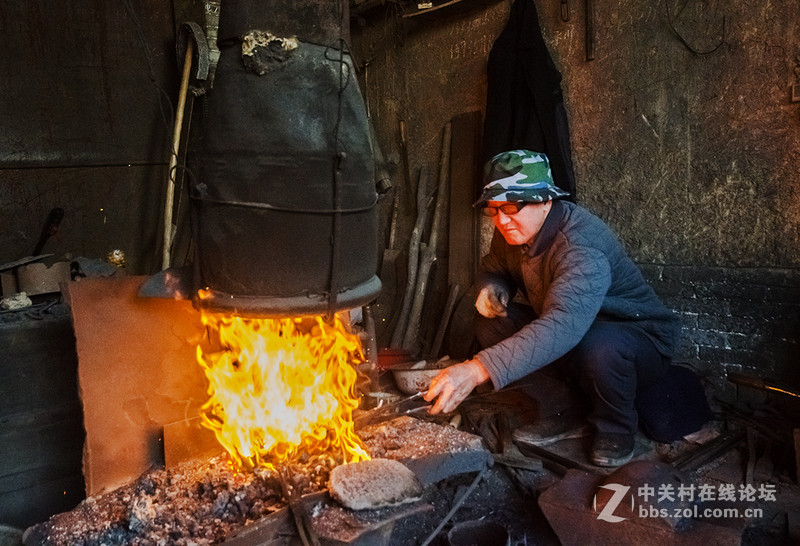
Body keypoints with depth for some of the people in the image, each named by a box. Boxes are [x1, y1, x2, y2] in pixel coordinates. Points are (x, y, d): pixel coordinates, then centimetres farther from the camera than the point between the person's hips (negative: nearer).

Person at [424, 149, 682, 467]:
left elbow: (563, 326, -50)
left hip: (641, 340, -7)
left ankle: (616, 428, -7)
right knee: (491, 320, -10)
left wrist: (477, 370, -61)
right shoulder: (514, 232, -8)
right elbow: (493, 266, 13)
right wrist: (491, 287, -15)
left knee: (597, 346, -41)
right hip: (576, 333, 7)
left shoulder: (582, 245, -34)